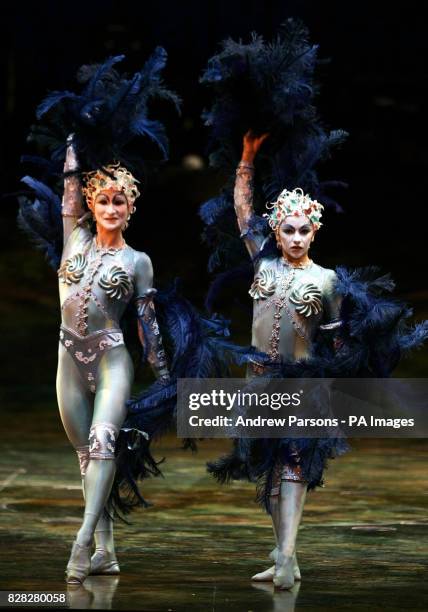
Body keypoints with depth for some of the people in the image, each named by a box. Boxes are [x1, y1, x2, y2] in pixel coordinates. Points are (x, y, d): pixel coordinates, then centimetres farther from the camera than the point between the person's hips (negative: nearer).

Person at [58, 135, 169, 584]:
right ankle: (105, 551, 6)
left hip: (111, 358, -4)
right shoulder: (76, 239, 9)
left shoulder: (137, 261, 3)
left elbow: (147, 321, 5)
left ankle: (84, 542, -29)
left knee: (101, 442, -20)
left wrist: (162, 375, 4)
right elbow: (71, 182, 8)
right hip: (71, 358, 4)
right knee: (86, 454, 3)